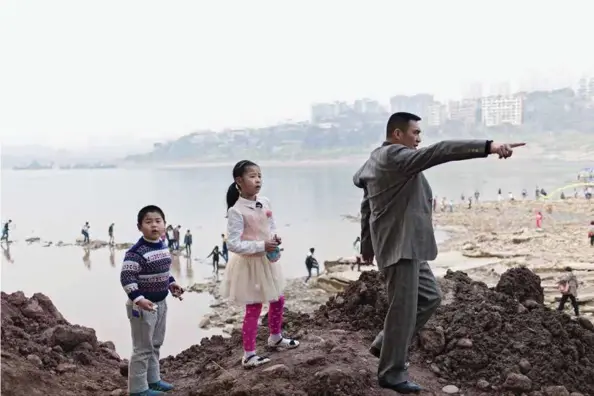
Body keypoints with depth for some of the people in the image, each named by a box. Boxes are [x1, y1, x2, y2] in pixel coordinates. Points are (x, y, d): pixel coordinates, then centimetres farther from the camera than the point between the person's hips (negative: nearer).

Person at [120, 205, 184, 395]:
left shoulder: (163, 247, 6)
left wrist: (172, 284, 9)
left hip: (160, 303, 9)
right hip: (142, 305, -9)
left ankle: (153, 379, 36)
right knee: (143, 348, 1)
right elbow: (126, 278, -25)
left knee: (155, 344, 21)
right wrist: (138, 299, -32)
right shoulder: (136, 252, -22)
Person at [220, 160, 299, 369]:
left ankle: (275, 337, 45)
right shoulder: (236, 211, -22)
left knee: (278, 300, 20)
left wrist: (275, 238, -9)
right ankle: (249, 354, 17)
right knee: (253, 309, 2)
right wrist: (262, 246, -27)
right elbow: (233, 244, -25)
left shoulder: (265, 202, -1)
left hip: (267, 260, 7)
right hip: (249, 263, -7)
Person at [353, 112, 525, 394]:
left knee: (429, 297, 18)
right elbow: (439, 151, -28)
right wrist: (488, 146, -34)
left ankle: (385, 344, 27)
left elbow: (366, 209, 21)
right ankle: (391, 373, 11)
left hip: (406, 246, 11)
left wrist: (367, 247, 26)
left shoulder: (375, 161, 17)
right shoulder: (395, 156, -14)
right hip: (400, 245, -11)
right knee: (403, 309, -2)